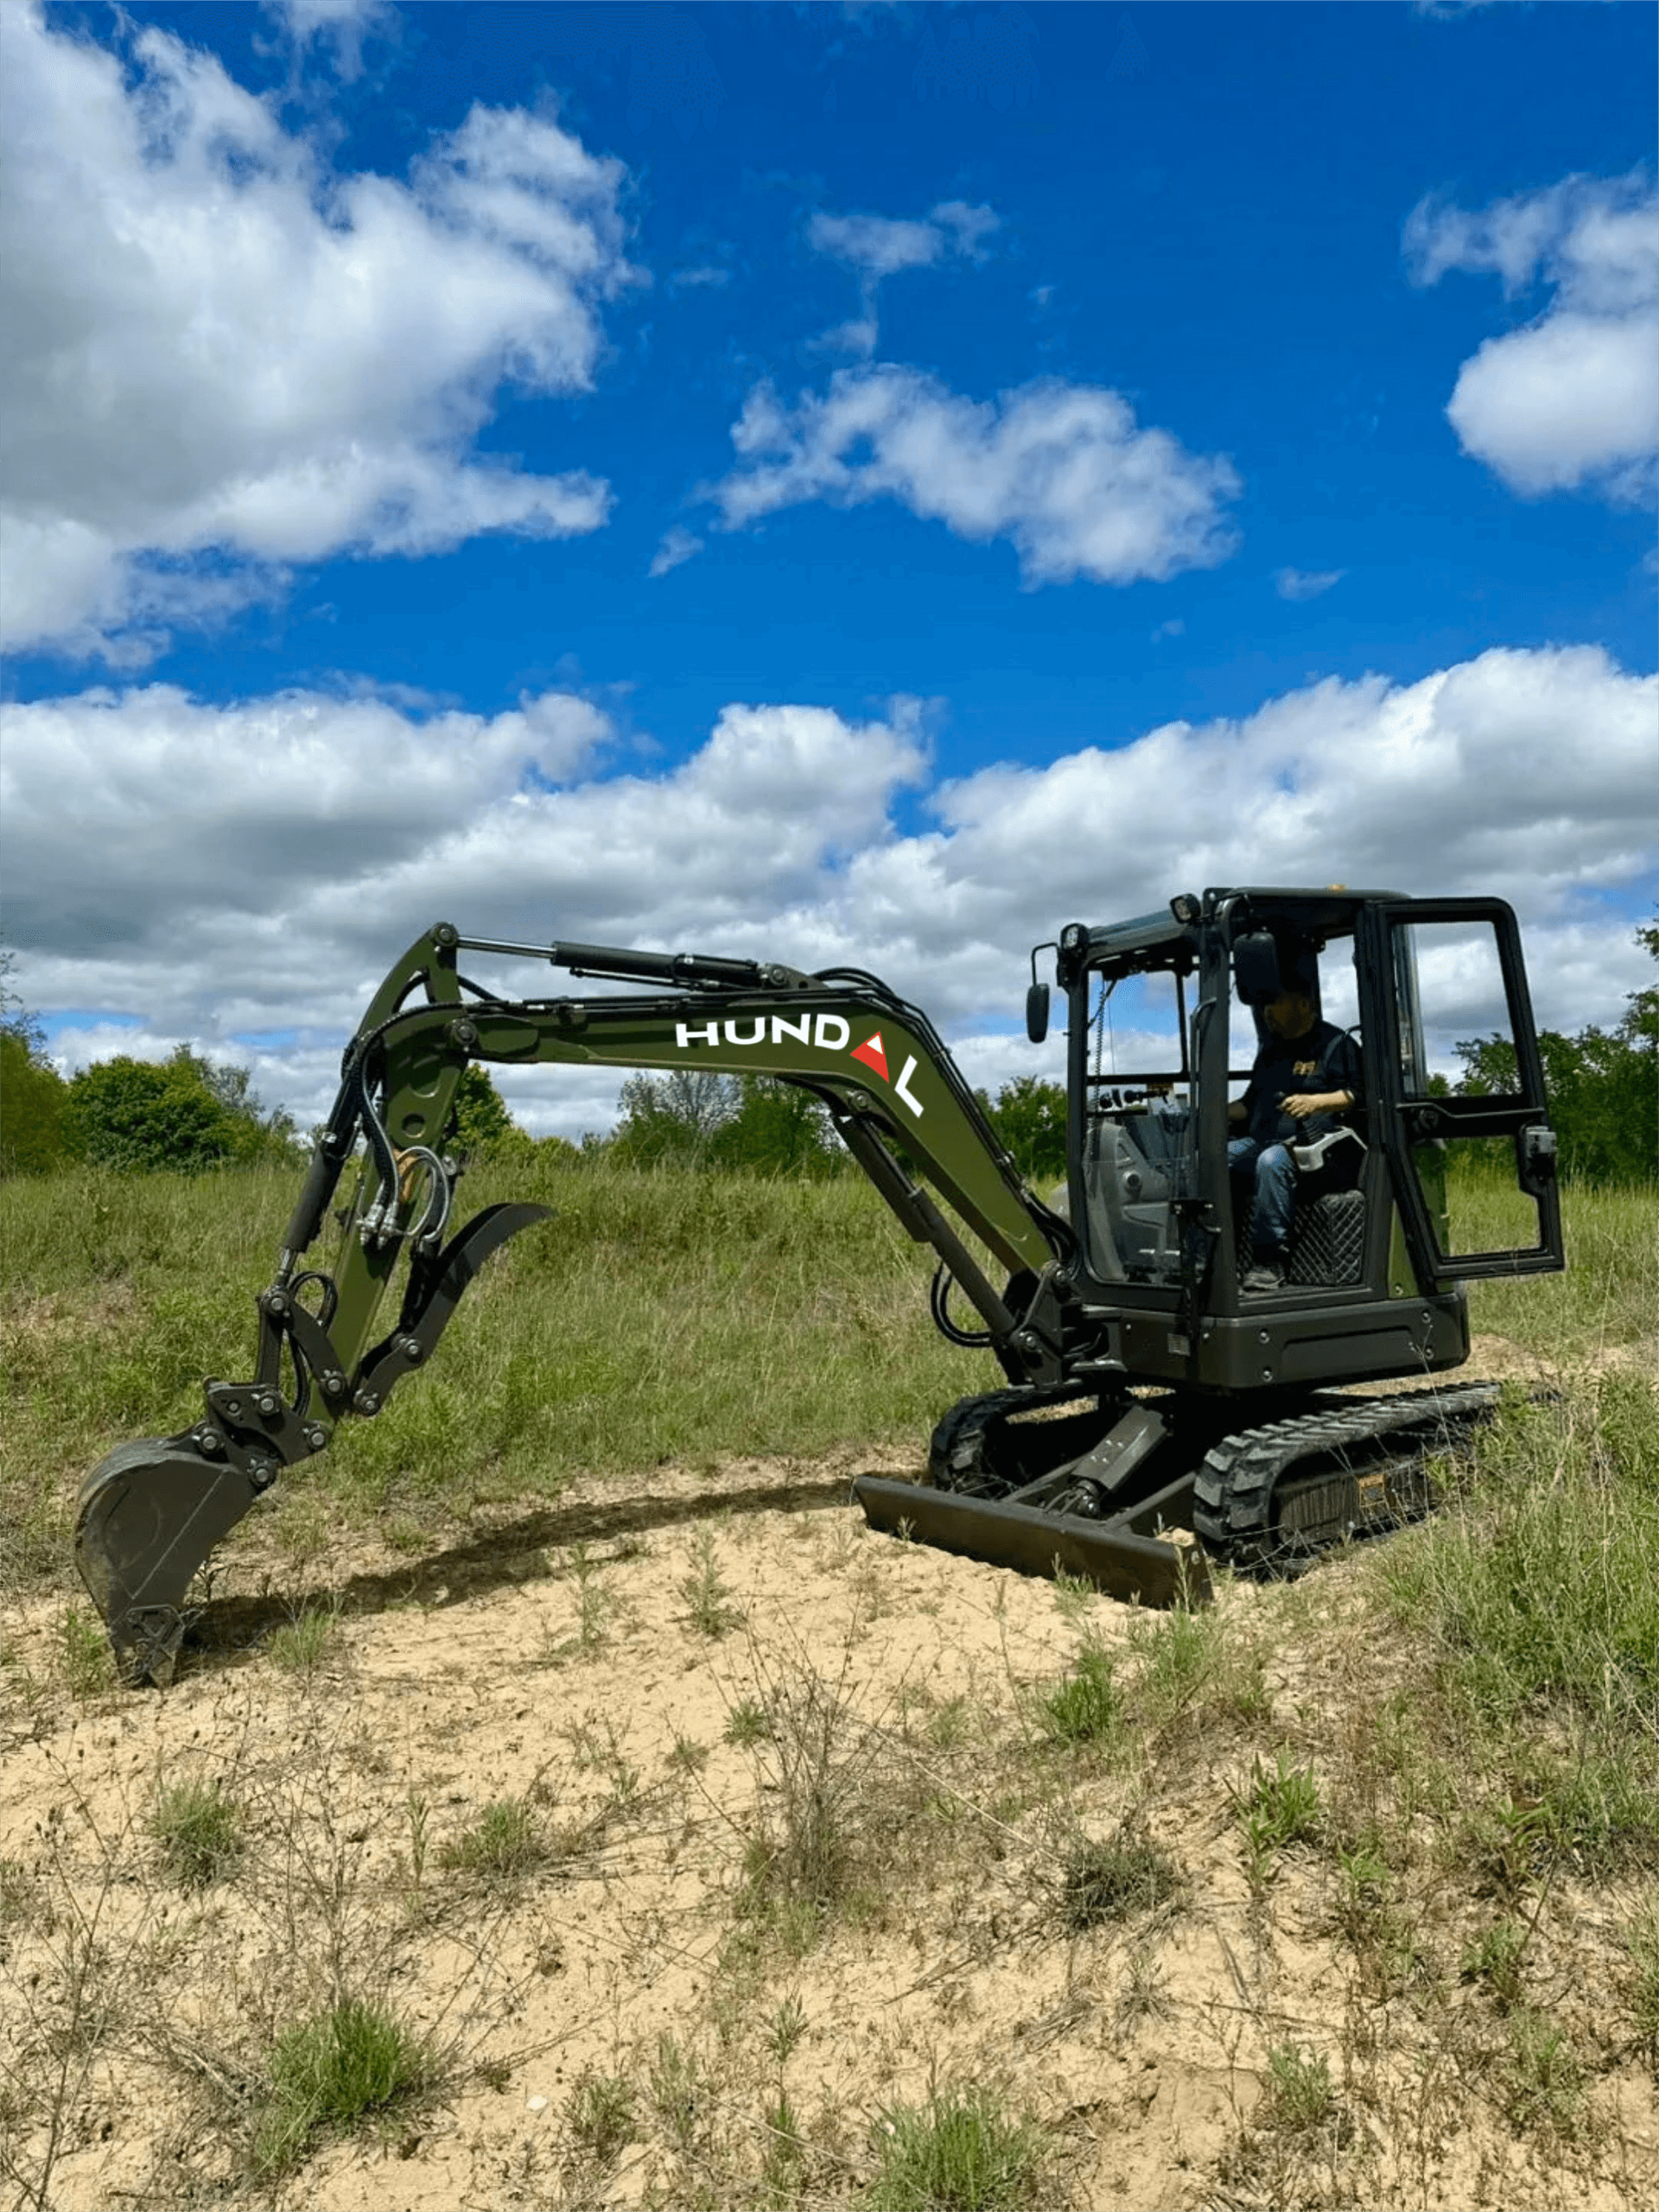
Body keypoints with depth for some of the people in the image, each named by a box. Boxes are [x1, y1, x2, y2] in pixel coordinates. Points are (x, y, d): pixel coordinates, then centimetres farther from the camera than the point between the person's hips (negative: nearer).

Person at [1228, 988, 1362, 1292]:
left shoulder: (1336, 1043, 8)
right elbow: (1250, 1103, 34)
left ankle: (1269, 1261, -36)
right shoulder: (1270, 1049, 28)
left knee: (1272, 1161, -39)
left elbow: (1357, 1096, -3)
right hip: (1259, 1140, 7)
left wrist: (1314, 1102, -17)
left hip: (1307, 1144, -7)